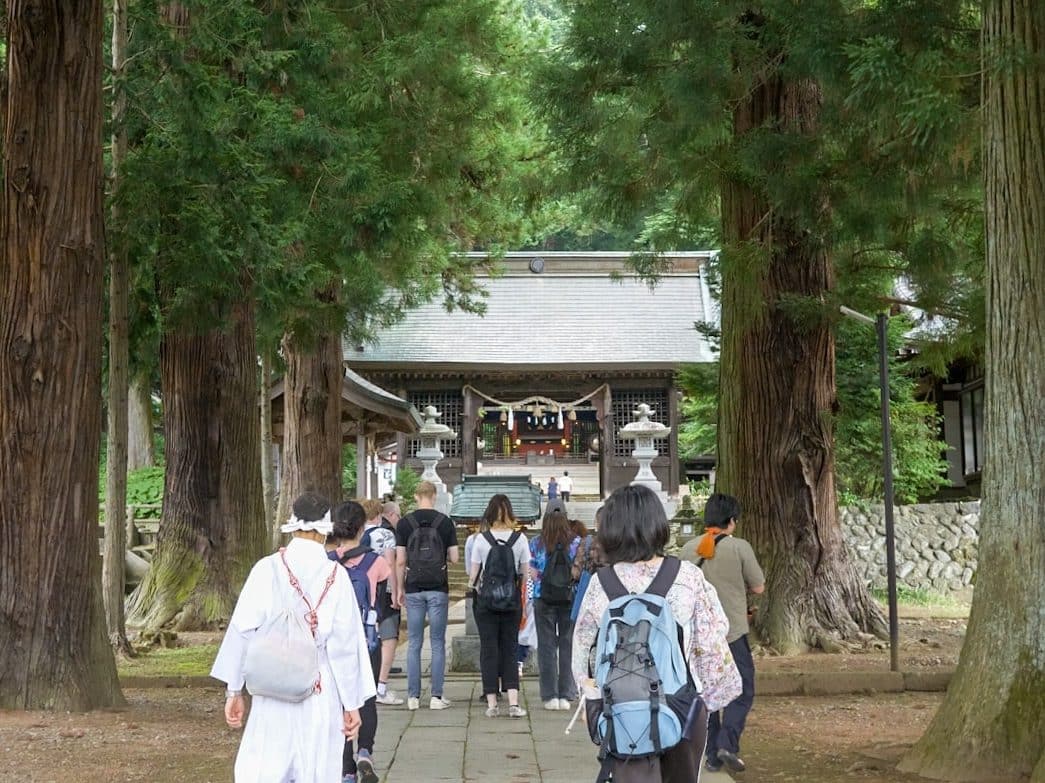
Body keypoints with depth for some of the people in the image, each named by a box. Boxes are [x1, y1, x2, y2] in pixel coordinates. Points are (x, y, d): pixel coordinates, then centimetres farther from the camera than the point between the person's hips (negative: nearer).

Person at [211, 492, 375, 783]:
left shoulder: (268, 569, -4)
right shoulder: (336, 576, -5)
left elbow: (242, 630, -3)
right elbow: (345, 644, -4)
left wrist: (234, 690, 4)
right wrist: (352, 703, 3)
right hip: (321, 696, 0)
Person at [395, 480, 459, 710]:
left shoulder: (405, 523, -1)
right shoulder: (445, 522, -2)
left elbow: (400, 561, -2)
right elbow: (454, 558, -1)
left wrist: (400, 589, 8)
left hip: (414, 589, 1)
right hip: (438, 588, -1)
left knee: (414, 643, 6)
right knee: (438, 643, 4)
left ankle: (413, 696, 5)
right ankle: (436, 696, 1)